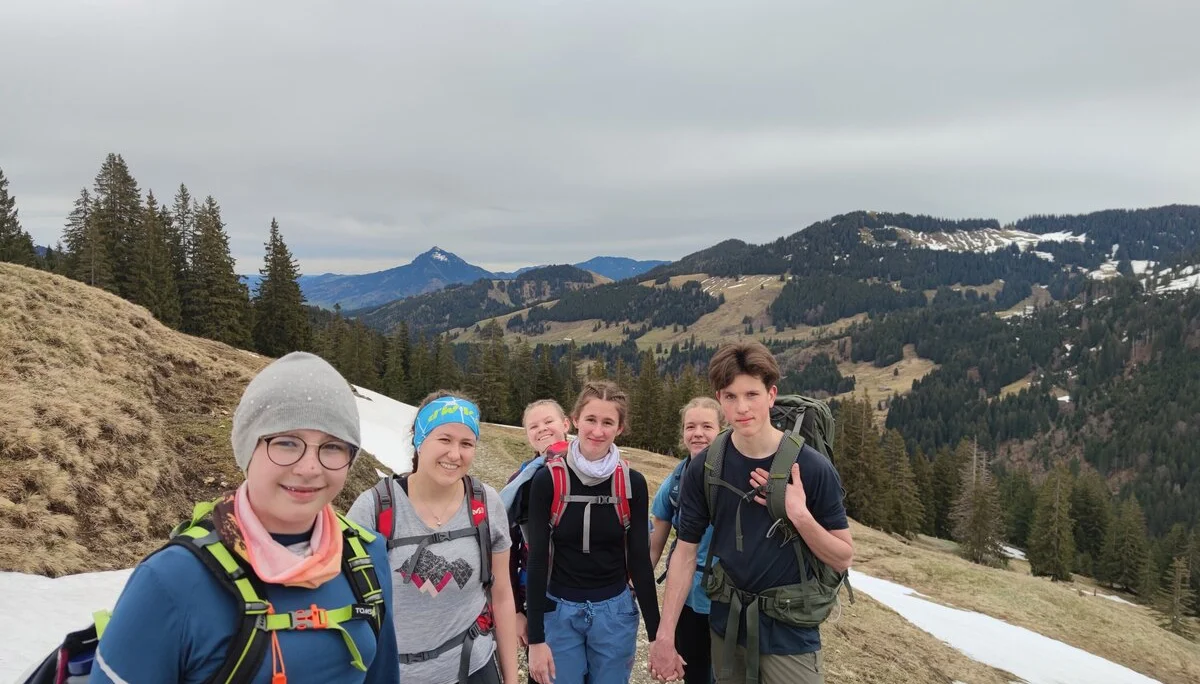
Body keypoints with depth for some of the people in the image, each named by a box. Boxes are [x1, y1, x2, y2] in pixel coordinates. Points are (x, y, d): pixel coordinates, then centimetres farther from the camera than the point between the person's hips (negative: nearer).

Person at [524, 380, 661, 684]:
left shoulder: (632, 483, -6)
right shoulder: (548, 480, -10)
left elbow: (640, 560, -2)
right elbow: (537, 559, -8)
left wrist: (656, 634, -1)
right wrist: (536, 638, -9)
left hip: (614, 613, 1)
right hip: (559, 612, -1)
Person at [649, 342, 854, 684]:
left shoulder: (812, 468, -15)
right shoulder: (703, 469, -8)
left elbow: (843, 558, -8)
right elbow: (686, 552, -3)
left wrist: (800, 515, -25)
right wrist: (664, 635, -6)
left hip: (790, 631, -2)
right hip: (727, 624, 3)